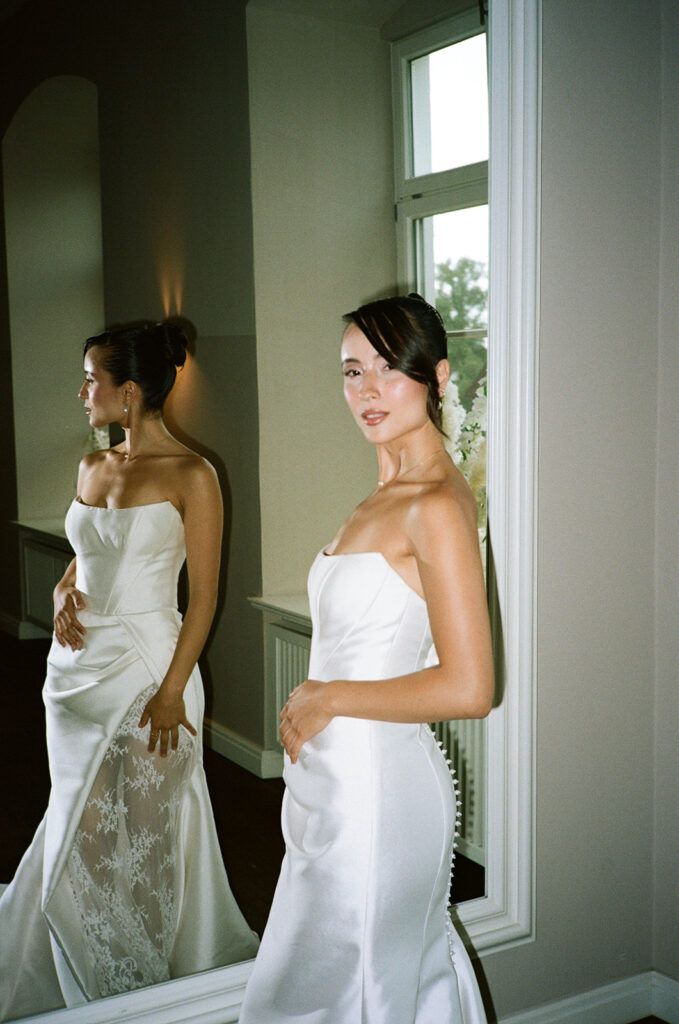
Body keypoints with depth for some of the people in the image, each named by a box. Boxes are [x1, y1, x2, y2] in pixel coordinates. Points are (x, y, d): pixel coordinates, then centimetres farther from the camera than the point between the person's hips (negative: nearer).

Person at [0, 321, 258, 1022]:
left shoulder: (190, 476, -11)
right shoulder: (92, 467, 8)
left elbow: (204, 596, -11)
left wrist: (172, 692, -16)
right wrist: (64, 592, 0)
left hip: (148, 667, -6)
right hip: (77, 667, 6)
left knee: (146, 829, 7)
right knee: (80, 826, 14)